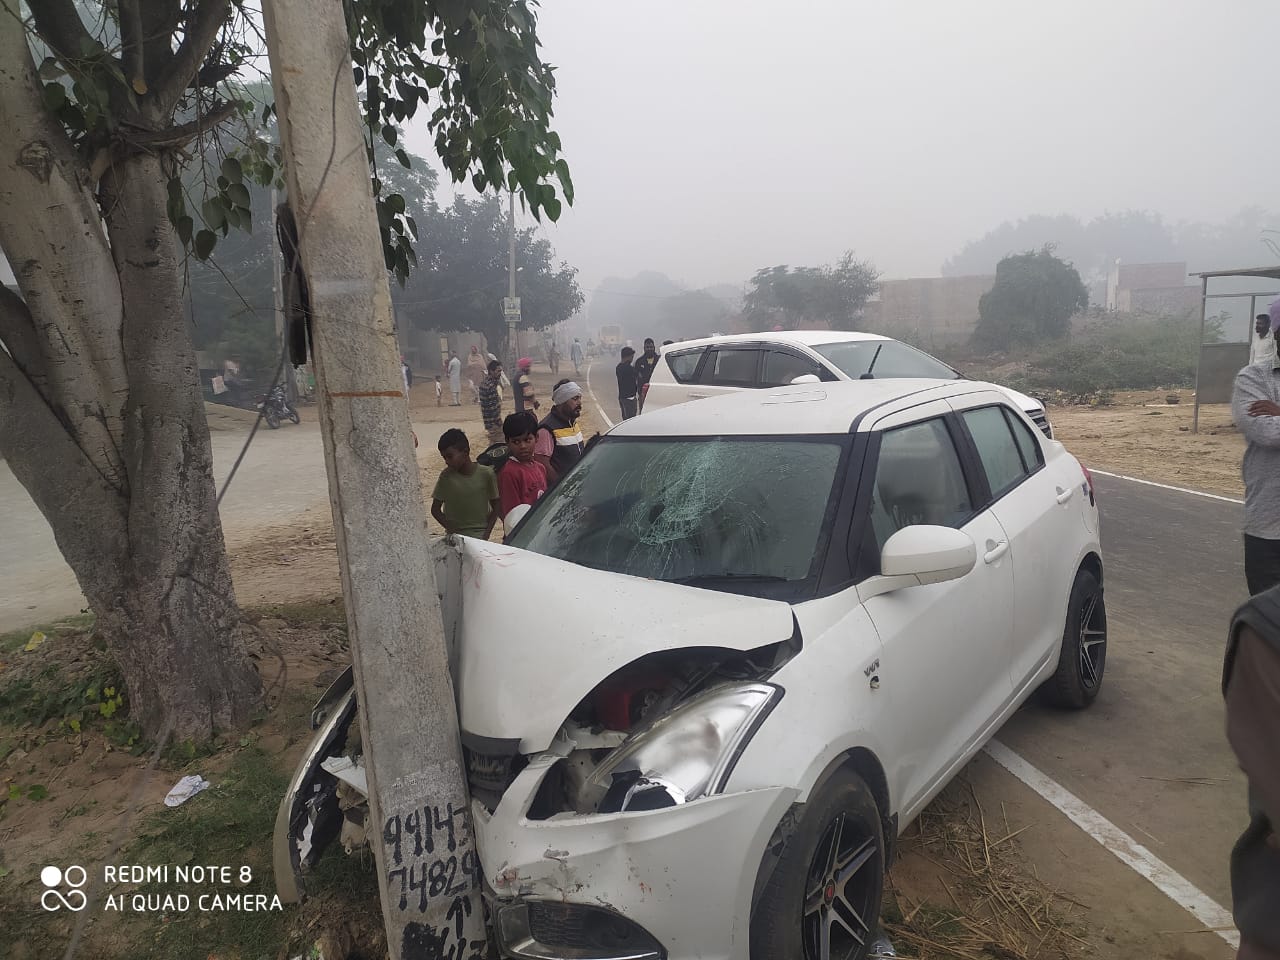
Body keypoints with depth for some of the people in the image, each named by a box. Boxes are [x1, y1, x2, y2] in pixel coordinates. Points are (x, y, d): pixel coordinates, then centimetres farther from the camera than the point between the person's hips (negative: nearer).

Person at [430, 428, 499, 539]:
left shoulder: (486, 474, -7)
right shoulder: (446, 476, -4)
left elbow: (495, 507, 2)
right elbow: (435, 509, 2)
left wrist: (486, 534, -7)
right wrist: (452, 531, -8)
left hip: (480, 534, -1)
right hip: (455, 536, 1)